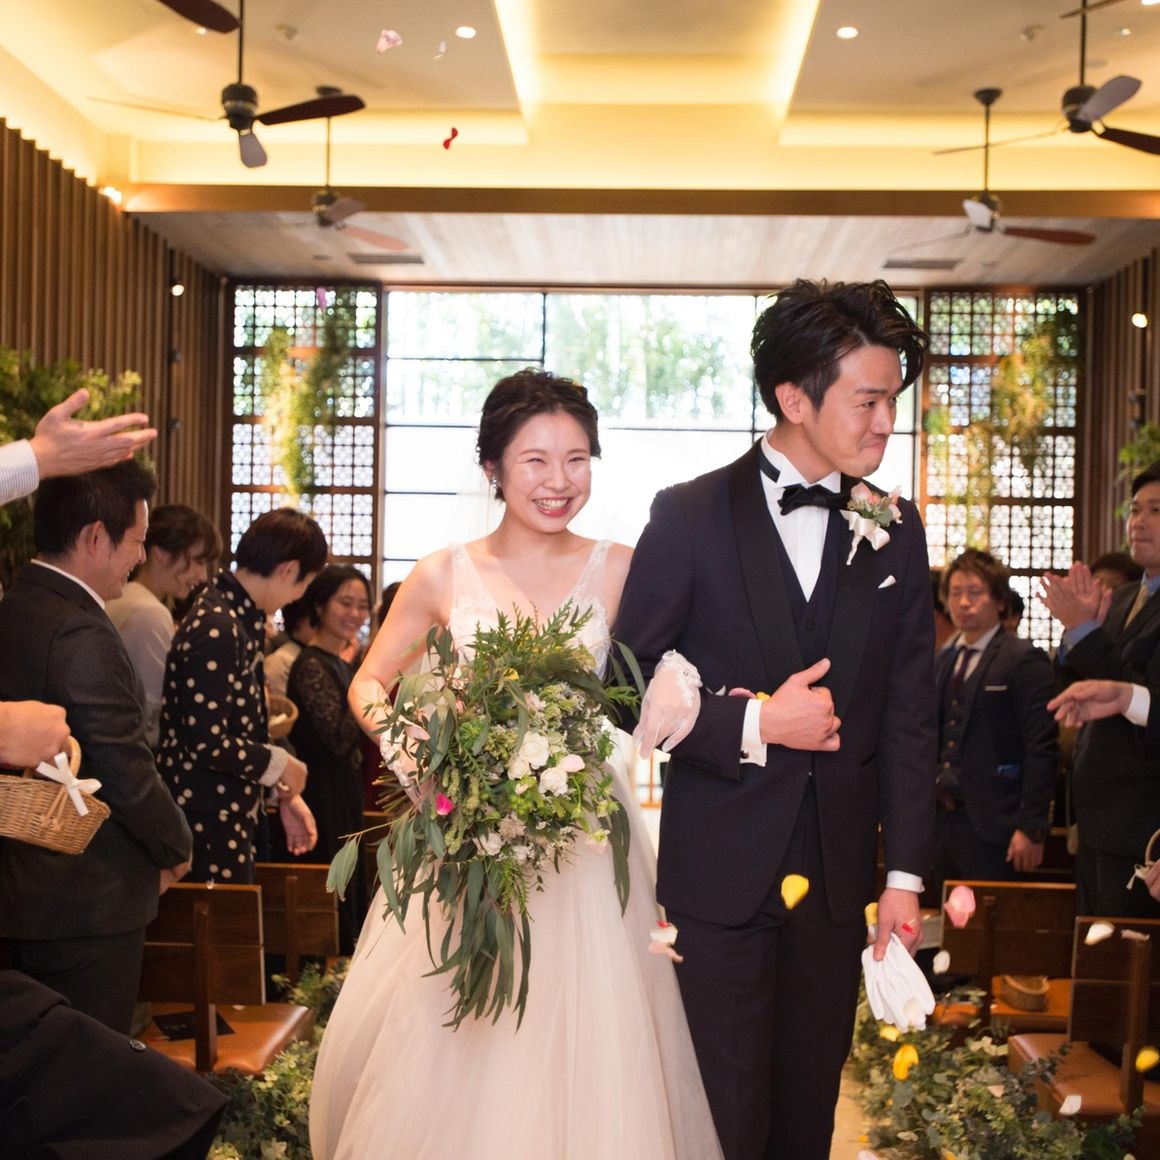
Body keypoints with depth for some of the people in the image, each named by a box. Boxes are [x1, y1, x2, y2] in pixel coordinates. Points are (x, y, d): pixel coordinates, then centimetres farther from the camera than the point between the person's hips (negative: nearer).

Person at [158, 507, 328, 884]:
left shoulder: (243, 619, 8)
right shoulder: (216, 628, -21)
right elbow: (209, 743, -24)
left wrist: (284, 795, 13)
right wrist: (280, 765, -10)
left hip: (232, 816, 10)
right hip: (209, 824, -9)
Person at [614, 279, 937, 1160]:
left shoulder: (896, 530, 5)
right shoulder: (690, 516, -5)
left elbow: (909, 712, 5)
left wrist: (906, 872, 1)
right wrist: (753, 724, -16)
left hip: (838, 876, 3)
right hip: (719, 870, -3)